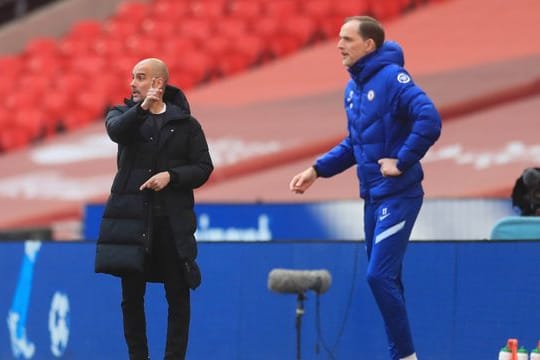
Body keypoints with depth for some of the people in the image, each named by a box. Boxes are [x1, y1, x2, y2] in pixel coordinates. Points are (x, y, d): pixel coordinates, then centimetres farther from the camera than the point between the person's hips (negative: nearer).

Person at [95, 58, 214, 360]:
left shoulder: (186, 124, 6)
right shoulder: (124, 114, 9)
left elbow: (204, 168, 3)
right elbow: (116, 131, -15)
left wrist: (171, 176, -12)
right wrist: (143, 108, -30)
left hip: (173, 220, -1)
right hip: (131, 217, 1)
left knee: (178, 295, 0)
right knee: (132, 294, 3)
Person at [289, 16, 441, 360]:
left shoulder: (392, 78, -15)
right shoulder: (353, 88, 12)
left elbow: (429, 120, -27)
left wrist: (403, 162, -23)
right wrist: (317, 170, 14)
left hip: (398, 196, -9)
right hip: (372, 196, 9)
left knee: (380, 275, -13)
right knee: (385, 279, 10)